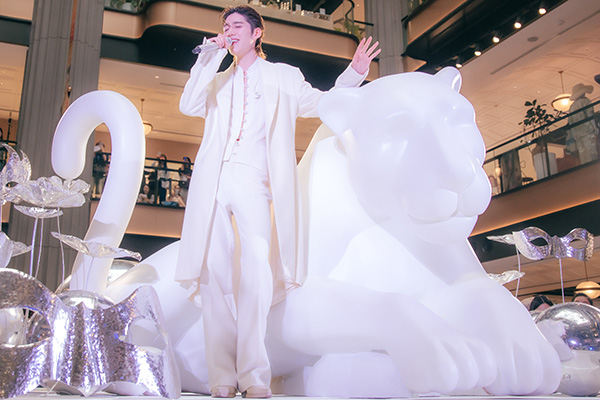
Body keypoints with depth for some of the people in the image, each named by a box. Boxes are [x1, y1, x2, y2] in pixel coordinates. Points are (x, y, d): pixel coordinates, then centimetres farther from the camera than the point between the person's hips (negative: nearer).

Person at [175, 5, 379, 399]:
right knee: (214, 274, -7)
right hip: (213, 181, 3)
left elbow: (320, 103, 16)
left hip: (253, 181, -2)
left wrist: (354, 72, 4)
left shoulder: (283, 76, 22)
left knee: (256, 273, -18)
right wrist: (209, 58, 10)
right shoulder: (217, 81, 28)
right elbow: (188, 105, 12)